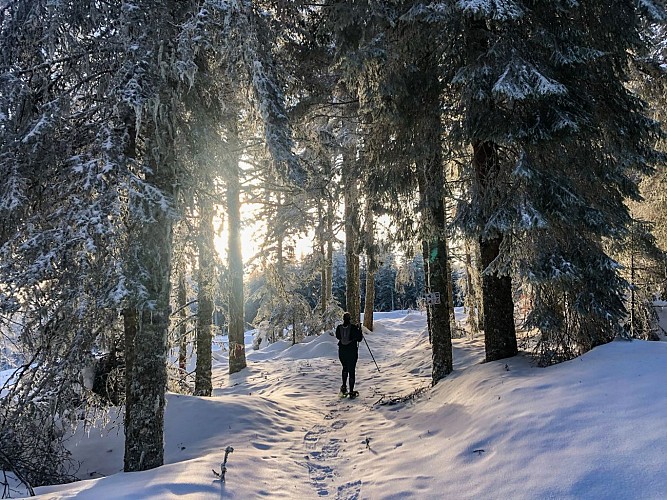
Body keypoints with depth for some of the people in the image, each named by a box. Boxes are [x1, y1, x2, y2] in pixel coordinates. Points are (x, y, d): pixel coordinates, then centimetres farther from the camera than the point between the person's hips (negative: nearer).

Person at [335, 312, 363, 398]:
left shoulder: (339, 328, -4)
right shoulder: (354, 328, -14)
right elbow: (359, 339, -6)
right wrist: (359, 330, 9)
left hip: (342, 351, 3)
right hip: (352, 352, -3)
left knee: (345, 368, 25)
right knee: (351, 370, 3)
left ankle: (344, 387, 20)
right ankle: (351, 392, 5)